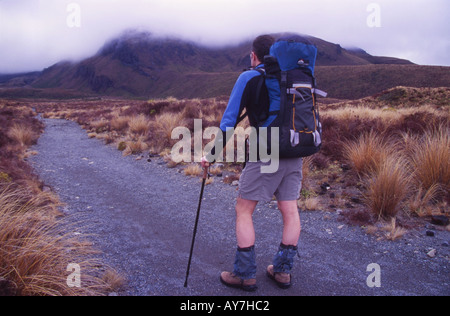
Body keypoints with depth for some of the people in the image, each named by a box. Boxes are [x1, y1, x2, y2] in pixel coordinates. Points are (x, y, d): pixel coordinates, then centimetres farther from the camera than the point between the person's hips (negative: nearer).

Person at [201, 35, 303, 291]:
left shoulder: (249, 78, -3)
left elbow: (230, 119, -7)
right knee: (290, 211, 12)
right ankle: (283, 271, 22)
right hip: (294, 154, 6)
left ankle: (246, 275, 10)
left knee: (244, 211, 5)